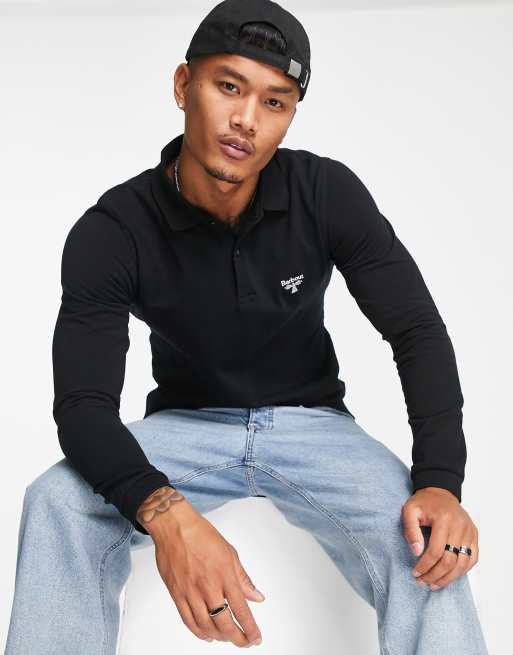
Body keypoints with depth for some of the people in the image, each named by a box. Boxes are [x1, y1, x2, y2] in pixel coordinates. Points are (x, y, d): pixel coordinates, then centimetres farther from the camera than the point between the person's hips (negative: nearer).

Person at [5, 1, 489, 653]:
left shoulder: (329, 194, -15)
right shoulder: (111, 231, -18)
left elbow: (418, 332, -12)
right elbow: (82, 404, -25)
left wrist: (440, 482, -30)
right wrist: (167, 515, -46)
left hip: (311, 425, 0)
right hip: (185, 427, 0)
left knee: (428, 543, -29)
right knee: (58, 505, -29)